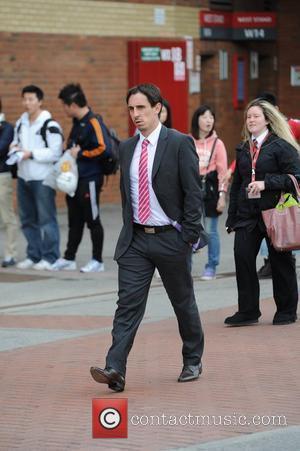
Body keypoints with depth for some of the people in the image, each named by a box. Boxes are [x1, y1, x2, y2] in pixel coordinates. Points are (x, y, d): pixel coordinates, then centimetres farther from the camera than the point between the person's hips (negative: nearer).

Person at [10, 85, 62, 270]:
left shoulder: (50, 126, -12)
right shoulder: (20, 123, 13)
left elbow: (55, 153, -16)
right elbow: (16, 141, 25)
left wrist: (31, 153, -17)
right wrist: (15, 147, 1)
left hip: (43, 179, -8)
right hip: (24, 177, 8)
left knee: (46, 218, -4)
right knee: (28, 219, 12)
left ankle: (50, 257, 3)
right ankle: (33, 256, 21)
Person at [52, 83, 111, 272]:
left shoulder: (93, 122, -17)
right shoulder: (77, 123, 12)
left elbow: (103, 148, -26)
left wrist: (80, 154, -18)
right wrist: (70, 153, 5)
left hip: (90, 180, -9)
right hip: (75, 179, 9)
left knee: (92, 220, 1)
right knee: (75, 221, 13)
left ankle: (97, 261, 9)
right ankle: (69, 259, 19)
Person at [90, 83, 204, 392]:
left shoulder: (180, 144, -8)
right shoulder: (127, 148, 9)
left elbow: (193, 193, -10)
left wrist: (190, 236, -14)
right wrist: (129, 228, 14)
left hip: (170, 238, -4)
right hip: (135, 239, 4)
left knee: (183, 302, 11)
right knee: (128, 304, -7)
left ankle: (192, 362, 29)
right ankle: (115, 370, -15)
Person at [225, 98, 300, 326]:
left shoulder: (281, 146, -4)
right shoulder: (243, 149, 14)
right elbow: (236, 184, 17)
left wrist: (266, 183, -19)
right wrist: (232, 218, 13)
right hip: (247, 214, 5)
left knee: (281, 262, 4)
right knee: (242, 257, -9)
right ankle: (248, 311, -1)